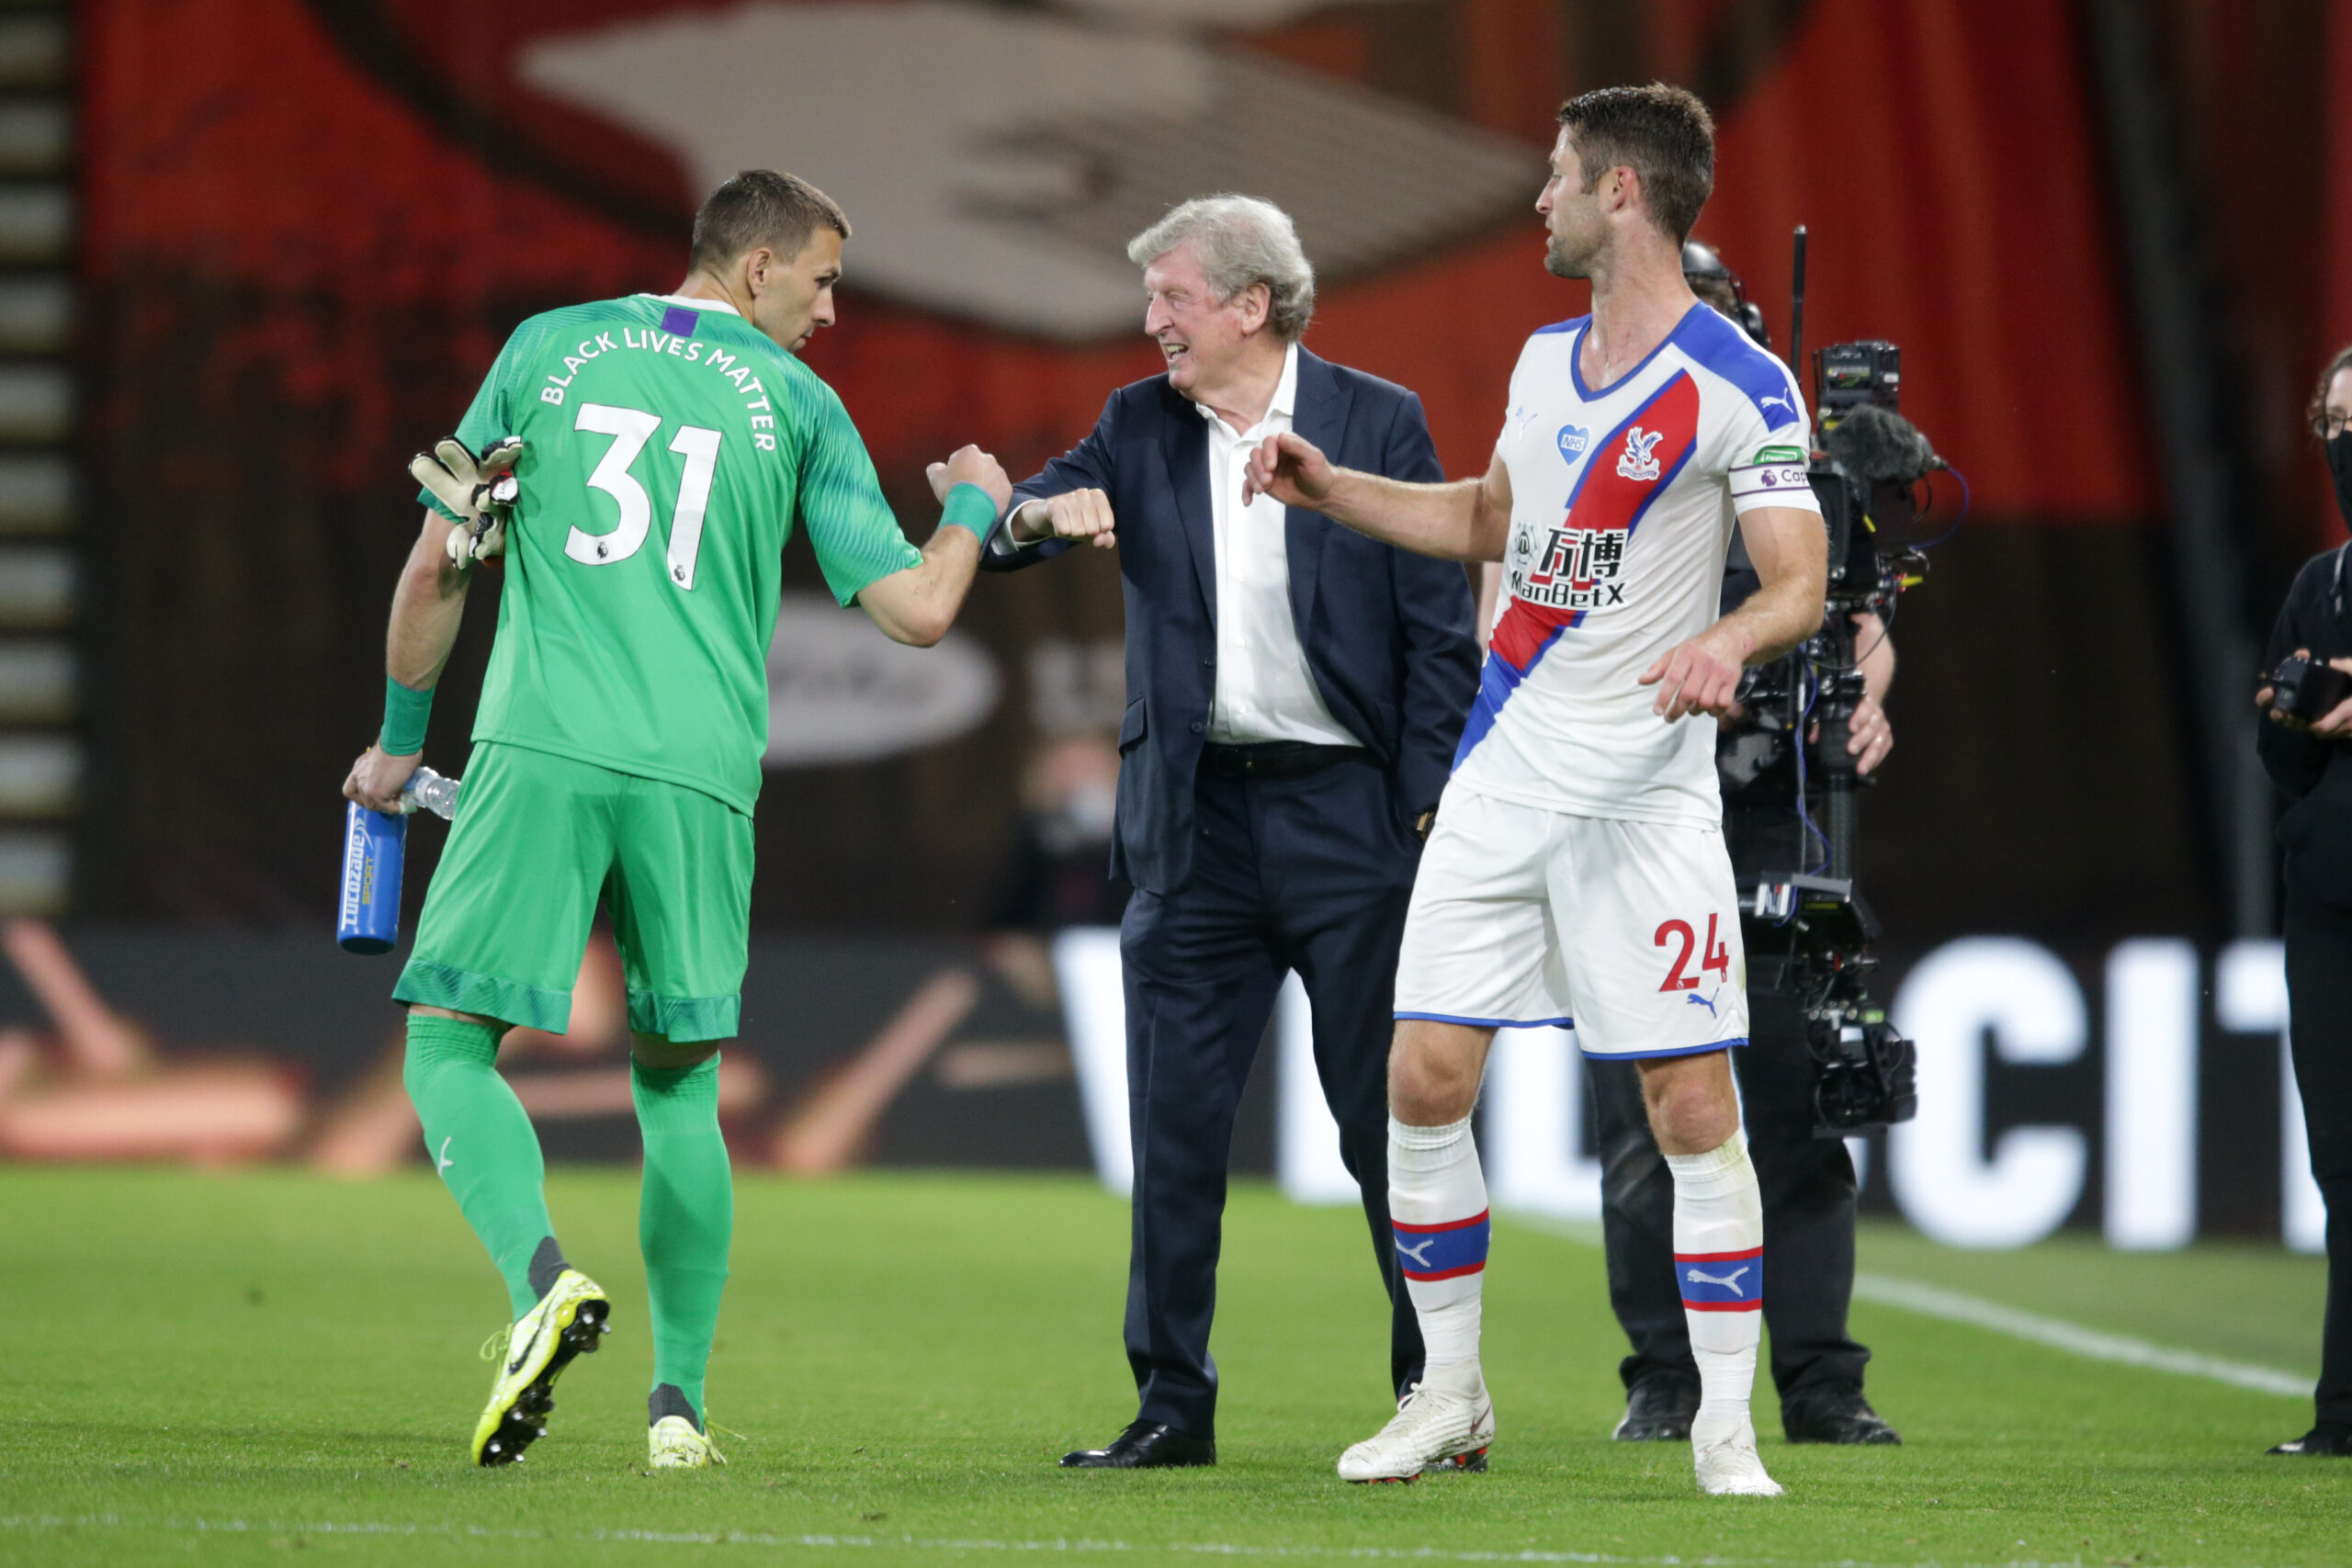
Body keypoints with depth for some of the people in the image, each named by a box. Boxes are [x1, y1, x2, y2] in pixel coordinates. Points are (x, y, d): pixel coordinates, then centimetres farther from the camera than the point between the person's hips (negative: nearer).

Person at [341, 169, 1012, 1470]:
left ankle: (541, 1272, -26)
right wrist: (974, 507, 27)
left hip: (539, 751, -1)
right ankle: (677, 1401, 11)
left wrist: (399, 741, 24)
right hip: (697, 777, 1)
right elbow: (916, 610, 6)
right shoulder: (795, 401, 9)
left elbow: (438, 563, 11)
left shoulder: (549, 349, 12)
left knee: (449, 1045, 2)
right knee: (678, 1082, 15)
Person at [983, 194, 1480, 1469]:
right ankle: (1173, 1403, 10)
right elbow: (1000, 537, 4)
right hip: (1195, 820, 3)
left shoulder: (1378, 424, -1)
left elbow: (1440, 634, -1)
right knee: (1174, 1124, 3)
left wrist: (1429, 812, -8)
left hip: (1346, 814, -3)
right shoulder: (1140, 428, 9)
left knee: (1390, 1119, 0)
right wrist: (1039, 515, -20)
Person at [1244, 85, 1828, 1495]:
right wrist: (1330, 488, 22)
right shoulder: (1545, 360, 13)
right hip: (1503, 779, 6)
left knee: (1693, 1106, -8)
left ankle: (1728, 1431, -1)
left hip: (1645, 788, -6)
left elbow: (1800, 584, -15)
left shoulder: (1741, 386, -10)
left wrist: (1730, 640, -36)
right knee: (1426, 1078, 2)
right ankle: (1451, 1402, 14)